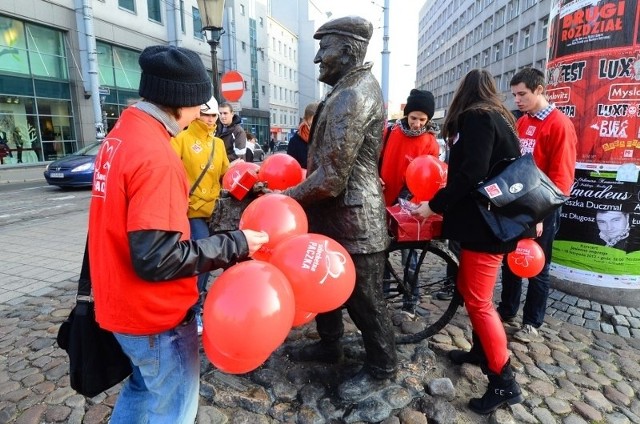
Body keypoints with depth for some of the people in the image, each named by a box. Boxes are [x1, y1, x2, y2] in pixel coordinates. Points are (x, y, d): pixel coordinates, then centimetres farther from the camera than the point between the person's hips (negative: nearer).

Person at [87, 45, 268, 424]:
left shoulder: (122, 134, 4)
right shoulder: (154, 154, -26)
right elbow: (156, 259, -28)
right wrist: (235, 245, -21)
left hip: (123, 302, 9)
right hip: (154, 312, -9)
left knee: (146, 385, 30)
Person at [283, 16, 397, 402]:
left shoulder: (352, 95, -21)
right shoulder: (355, 88, 14)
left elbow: (331, 177, -26)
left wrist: (287, 197, -12)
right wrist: (296, 192, 13)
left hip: (353, 220, -10)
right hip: (337, 215, 10)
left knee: (364, 298, 7)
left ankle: (382, 368, 29)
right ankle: (330, 344, 44)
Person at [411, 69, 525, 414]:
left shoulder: (476, 117, -11)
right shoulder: (498, 118, 17)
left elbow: (471, 173, -23)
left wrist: (435, 205, -14)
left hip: (484, 222, -10)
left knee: (478, 300, -4)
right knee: (469, 289, 18)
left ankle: (504, 382, 5)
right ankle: (482, 350, 32)